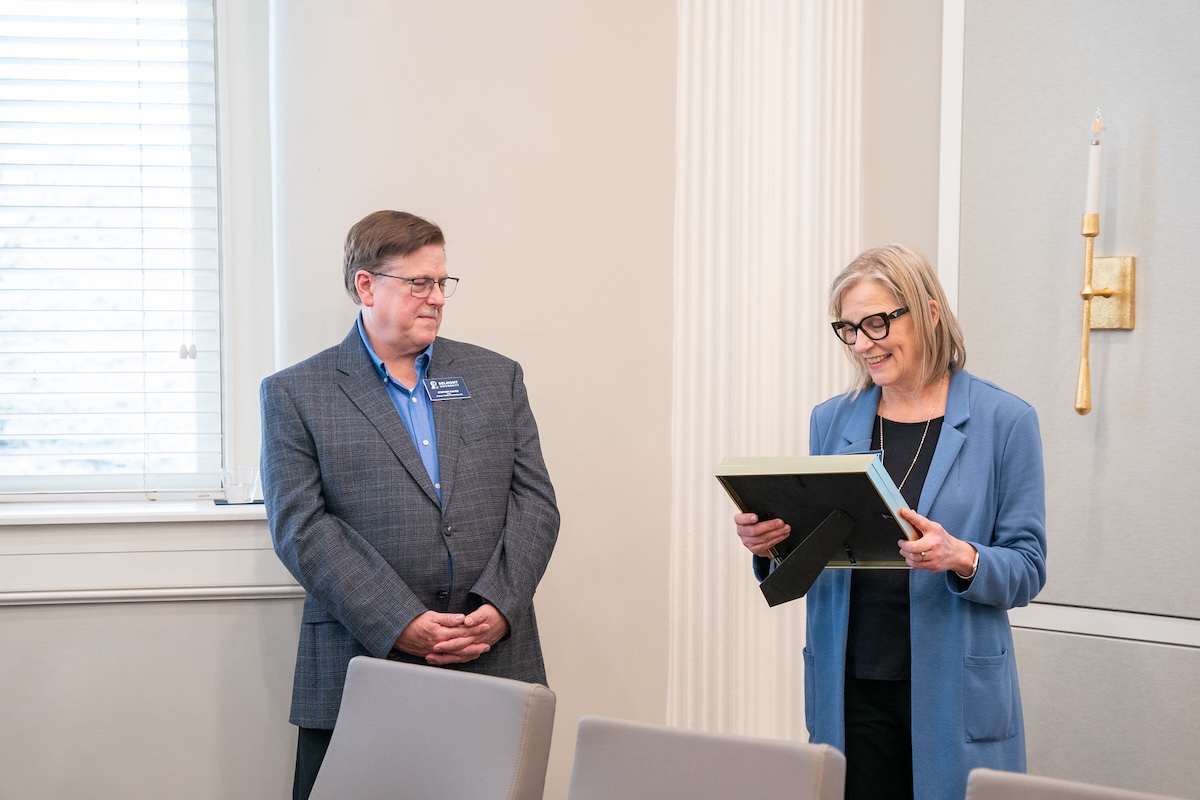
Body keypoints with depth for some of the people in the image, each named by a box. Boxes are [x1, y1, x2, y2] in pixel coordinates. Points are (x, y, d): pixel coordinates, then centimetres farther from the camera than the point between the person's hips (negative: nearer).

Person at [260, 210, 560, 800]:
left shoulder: (496, 377, 14)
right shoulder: (295, 394, 4)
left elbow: (534, 502, 7)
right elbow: (301, 526, -6)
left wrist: (498, 607, -9)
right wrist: (399, 625, -15)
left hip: (496, 660, 3)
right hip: (358, 673, -2)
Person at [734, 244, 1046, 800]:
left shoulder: (1004, 420, -3)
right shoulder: (832, 420, 8)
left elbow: (1027, 570, -4)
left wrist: (961, 558, -23)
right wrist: (768, 545, -9)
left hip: (953, 692, -3)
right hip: (848, 686, 3)